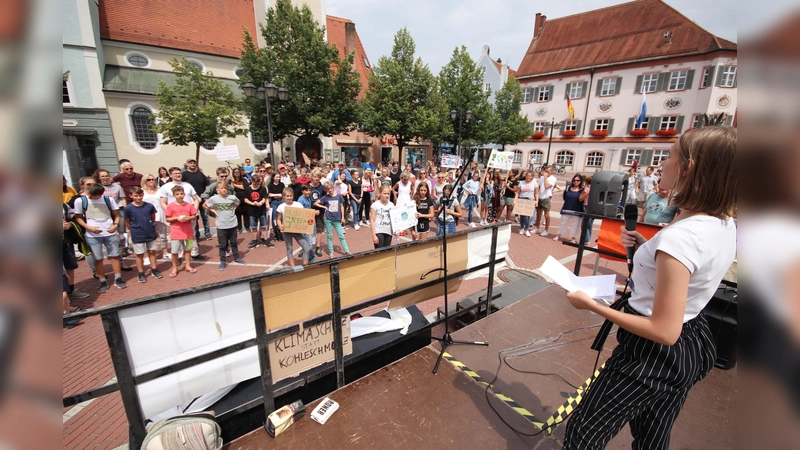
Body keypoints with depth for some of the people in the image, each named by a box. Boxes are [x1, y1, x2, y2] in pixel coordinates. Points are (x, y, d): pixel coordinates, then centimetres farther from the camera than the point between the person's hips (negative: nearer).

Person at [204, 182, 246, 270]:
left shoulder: (232, 197, -4)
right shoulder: (213, 198, -8)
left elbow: (237, 203, 18)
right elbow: (204, 205, 7)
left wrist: (234, 209, 4)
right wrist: (212, 211, -3)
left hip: (233, 224, 2)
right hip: (221, 226, -2)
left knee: (234, 243, 16)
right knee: (222, 245, 7)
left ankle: (236, 258, 30)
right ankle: (223, 261, 17)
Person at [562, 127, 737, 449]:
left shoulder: (680, 236, -30)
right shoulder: (726, 225, -1)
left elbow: (664, 331, -28)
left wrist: (592, 305, -22)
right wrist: (647, 248, 5)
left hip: (654, 354, -9)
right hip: (694, 346, 9)